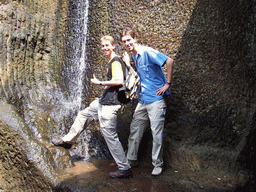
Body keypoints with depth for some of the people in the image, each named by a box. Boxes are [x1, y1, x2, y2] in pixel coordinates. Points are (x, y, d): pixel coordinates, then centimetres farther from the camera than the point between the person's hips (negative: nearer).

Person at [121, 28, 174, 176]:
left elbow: (170, 61, -21)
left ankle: (158, 164, 13)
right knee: (135, 129, 11)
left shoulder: (147, 52, -13)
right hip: (142, 99, 8)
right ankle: (131, 160, 25)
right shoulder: (133, 56, 11)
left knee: (157, 133, -1)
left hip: (156, 99, -8)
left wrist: (168, 83, -19)